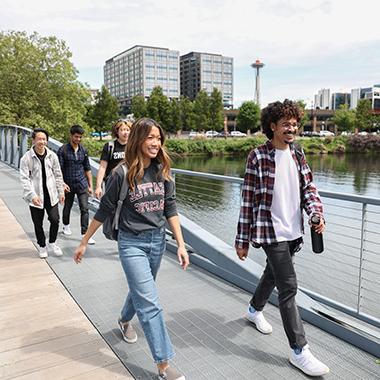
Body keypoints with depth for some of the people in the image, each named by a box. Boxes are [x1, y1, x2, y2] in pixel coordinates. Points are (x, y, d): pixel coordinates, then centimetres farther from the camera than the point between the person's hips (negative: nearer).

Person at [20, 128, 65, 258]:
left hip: (51, 195, 2)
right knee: (38, 224, 8)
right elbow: (25, 179, -12)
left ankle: (52, 243, 23)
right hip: (36, 197, -2)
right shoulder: (26, 158, -9)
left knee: (55, 220, -1)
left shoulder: (52, 155, 1)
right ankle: (42, 246, 29)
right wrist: (32, 195, -22)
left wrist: (61, 192, 8)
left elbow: (58, 174, 9)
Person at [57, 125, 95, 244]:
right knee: (67, 207, 16)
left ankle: (85, 234, -4)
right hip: (68, 185, -2)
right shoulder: (63, 150, -6)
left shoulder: (83, 150, 5)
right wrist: (62, 183, -17)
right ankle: (66, 225, 42)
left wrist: (90, 185, 9)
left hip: (82, 184, 2)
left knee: (84, 209, -6)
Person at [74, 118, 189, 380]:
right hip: (132, 243, -5)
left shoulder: (162, 171, -2)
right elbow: (104, 210, -5)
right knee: (150, 303, -5)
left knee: (141, 292, 23)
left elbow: (171, 209, 1)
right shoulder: (122, 173, -13)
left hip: (158, 240, 5)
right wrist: (84, 243, 1)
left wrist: (181, 245, -4)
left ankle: (125, 321, 54)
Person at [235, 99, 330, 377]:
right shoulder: (258, 156, -12)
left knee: (273, 274, 24)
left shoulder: (297, 153, 6)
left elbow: (308, 187, 9)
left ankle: (255, 310, 51)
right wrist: (243, 240, -9)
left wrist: (317, 213, -12)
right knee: (288, 286, -5)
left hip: (293, 231, 7)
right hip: (270, 231, -6)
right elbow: (248, 200, -10)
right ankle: (299, 351, 7)